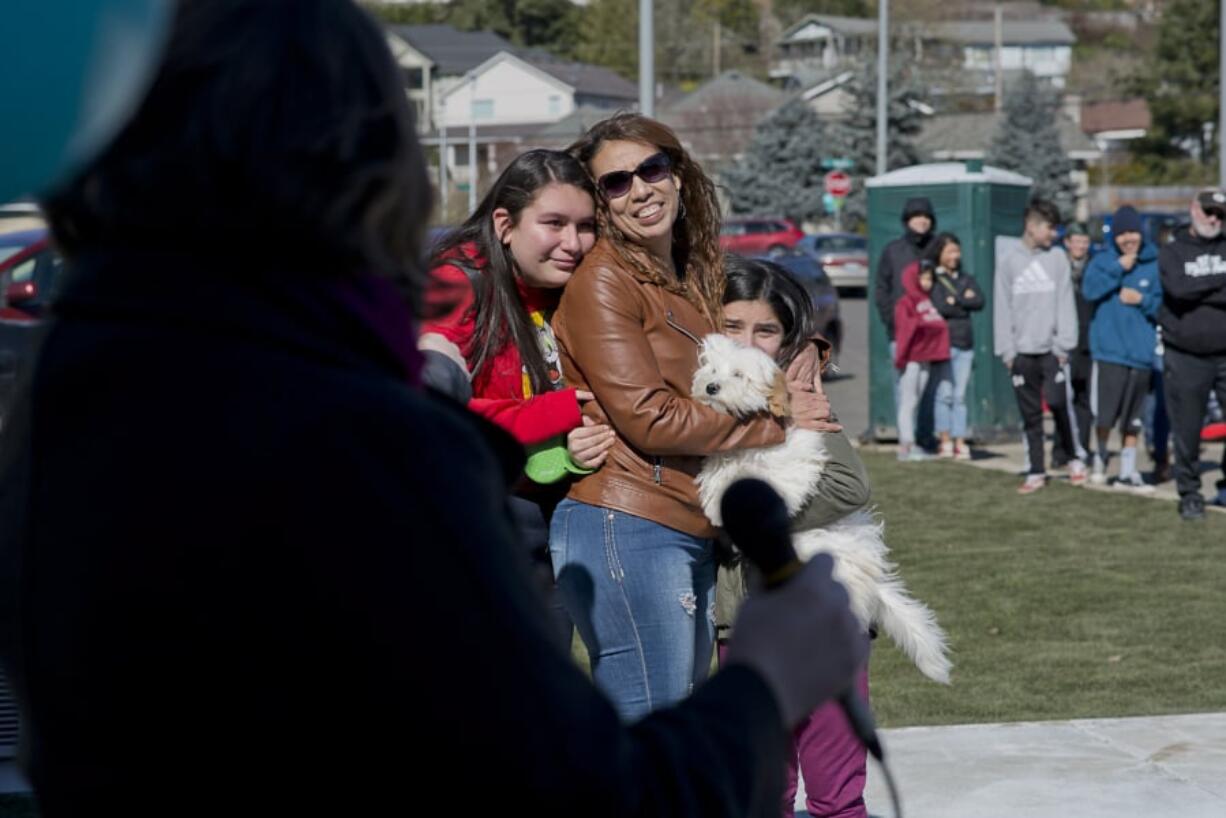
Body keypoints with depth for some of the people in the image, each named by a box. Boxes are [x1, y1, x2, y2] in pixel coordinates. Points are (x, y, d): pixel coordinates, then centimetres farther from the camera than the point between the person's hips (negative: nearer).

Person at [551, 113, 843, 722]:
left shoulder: (694, 279, 18)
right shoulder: (603, 279, -7)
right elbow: (647, 417, -14)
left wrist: (802, 359, 9)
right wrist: (776, 422, -7)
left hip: (690, 535, 9)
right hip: (625, 528, -9)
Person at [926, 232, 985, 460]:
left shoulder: (966, 279, 17)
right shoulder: (932, 278, 0)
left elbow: (979, 302, 3)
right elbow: (938, 308, -12)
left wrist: (954, 301, -6)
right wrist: (964, 301, -2)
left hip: (965, 343, 5)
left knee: (960, 396, 3)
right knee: (945, 393, -9)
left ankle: (960, 443, 2)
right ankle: (945, 442, -5)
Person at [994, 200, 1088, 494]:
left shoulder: (1057, 258, 4)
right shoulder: (1008, 259, 4)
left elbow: (1066, 304, 1)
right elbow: (1002, 307, 4)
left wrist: (1064, 344, -7)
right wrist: (1006, 349, -1)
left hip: (1052, 349, -1)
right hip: (1022, 351, 1)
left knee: (1059, 403, -11)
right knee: (1030, 414, 5)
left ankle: (1076, 458, 10)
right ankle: (1036, 472, 12)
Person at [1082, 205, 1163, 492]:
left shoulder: (1154, 265, 5)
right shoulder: (1103, 261, 2)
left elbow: (1164, 304, 5)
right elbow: (1089, 290, -15)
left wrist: (1142, 299, -11)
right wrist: (1118, 268, -15)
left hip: (1140, 350, 3)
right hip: (1110, 349, -3)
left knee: (1133, 417, 9)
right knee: (1106, 412, -9)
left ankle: (1128, 471, 20)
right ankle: (1100, 460, 18)